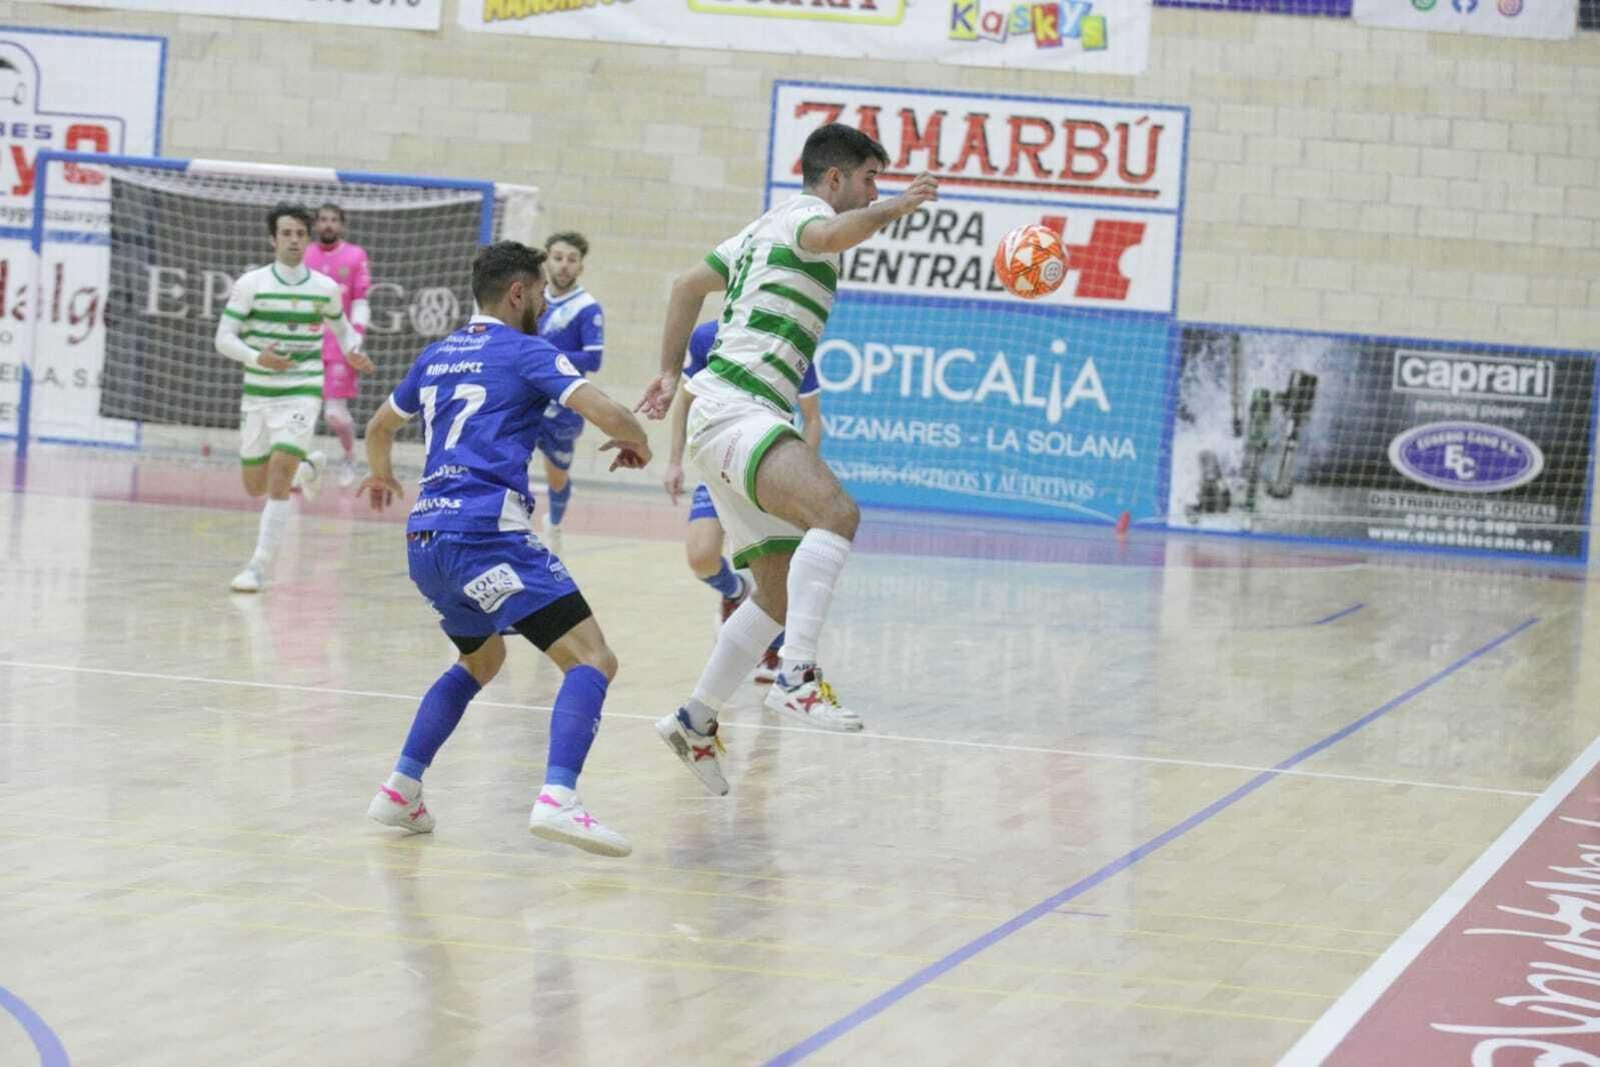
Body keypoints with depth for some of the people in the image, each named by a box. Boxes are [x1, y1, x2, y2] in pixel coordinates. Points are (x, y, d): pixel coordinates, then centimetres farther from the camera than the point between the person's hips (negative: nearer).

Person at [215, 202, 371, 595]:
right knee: (255, 486, 11)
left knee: (278, 478, -19)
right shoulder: (251, 284, -5)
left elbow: (342, 329, 19)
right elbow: (225, 338, -6)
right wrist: (257, 358, -25)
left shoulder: (325, 288, 1)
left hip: (303, 392, -2)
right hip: (258, 394, 2)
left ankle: (259, 567, -13)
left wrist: (354, 353, -3)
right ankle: (308, 468, 44)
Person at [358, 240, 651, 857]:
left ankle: (401, 789, 19)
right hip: (485, 535, -8)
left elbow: (379, 428, 38)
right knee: (592, 659, -11)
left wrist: (380, 478, 60)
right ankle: (558, 798, -33)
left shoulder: (437, 356, 22)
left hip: (425, 539, 8)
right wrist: (637, 444, 12)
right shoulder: (525, 352, 2)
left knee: (481, 660, 31)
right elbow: (607, 413, -10)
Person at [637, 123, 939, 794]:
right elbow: (829, 234, -30)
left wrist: (670, 374, 37)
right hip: (734, 409, -11)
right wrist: (893, 211, -39)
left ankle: (695, 721, 18)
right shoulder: (803, 213, -3)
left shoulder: (763, 229, 26)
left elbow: (689, 283, 35)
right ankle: (797, 677, -45)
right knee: (837, 512, -34)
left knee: (780, 591, 11)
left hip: (733, 420, 11)